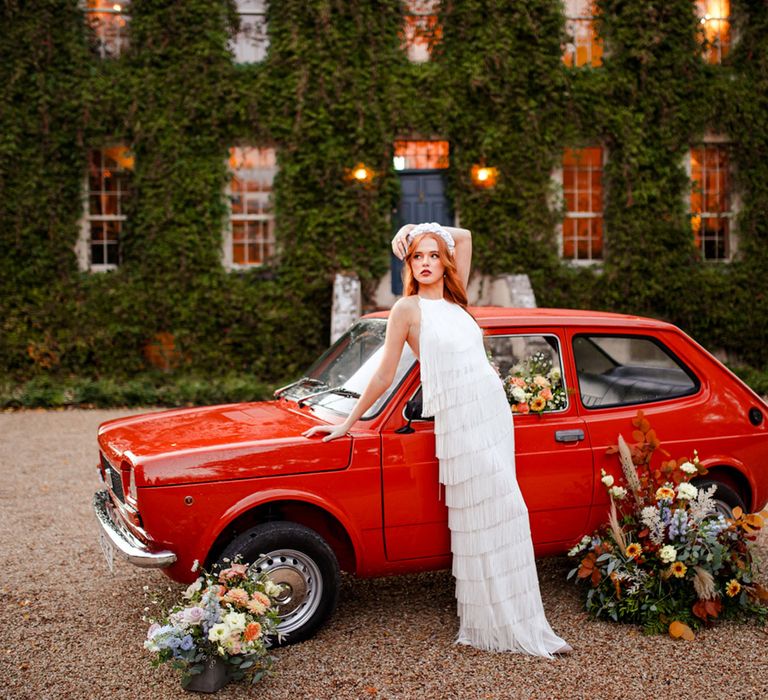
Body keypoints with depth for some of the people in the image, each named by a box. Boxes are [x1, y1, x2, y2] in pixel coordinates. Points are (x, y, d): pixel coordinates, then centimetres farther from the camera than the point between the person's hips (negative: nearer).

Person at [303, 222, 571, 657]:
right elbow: (384, 377, 1)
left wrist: (417, 229, 17)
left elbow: (464, 237, 25)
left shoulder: (454, 300, 15)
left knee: (495, 516, 8)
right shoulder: (408, 308, -1)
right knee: (487, 517, -6)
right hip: (459, 420, -7)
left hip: (495, 411, 7)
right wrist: (347, 424, 1)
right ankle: (514, 627, 3)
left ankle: (504, 619, 17)